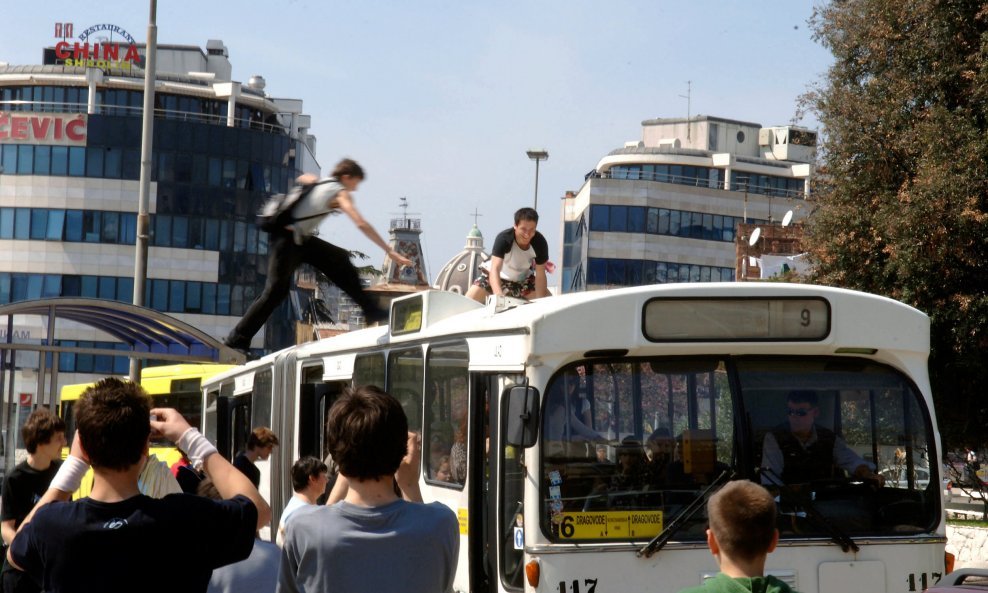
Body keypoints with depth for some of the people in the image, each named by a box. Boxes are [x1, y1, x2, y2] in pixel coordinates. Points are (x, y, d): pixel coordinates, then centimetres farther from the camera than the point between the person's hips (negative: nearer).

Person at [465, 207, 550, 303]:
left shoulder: (540, 242, -26)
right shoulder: (503, 238, -34)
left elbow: (540, 275, -21)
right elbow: (495, 269, -44)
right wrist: (499, 296, -61)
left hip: (524, 279, 3)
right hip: (497, 277, -3)